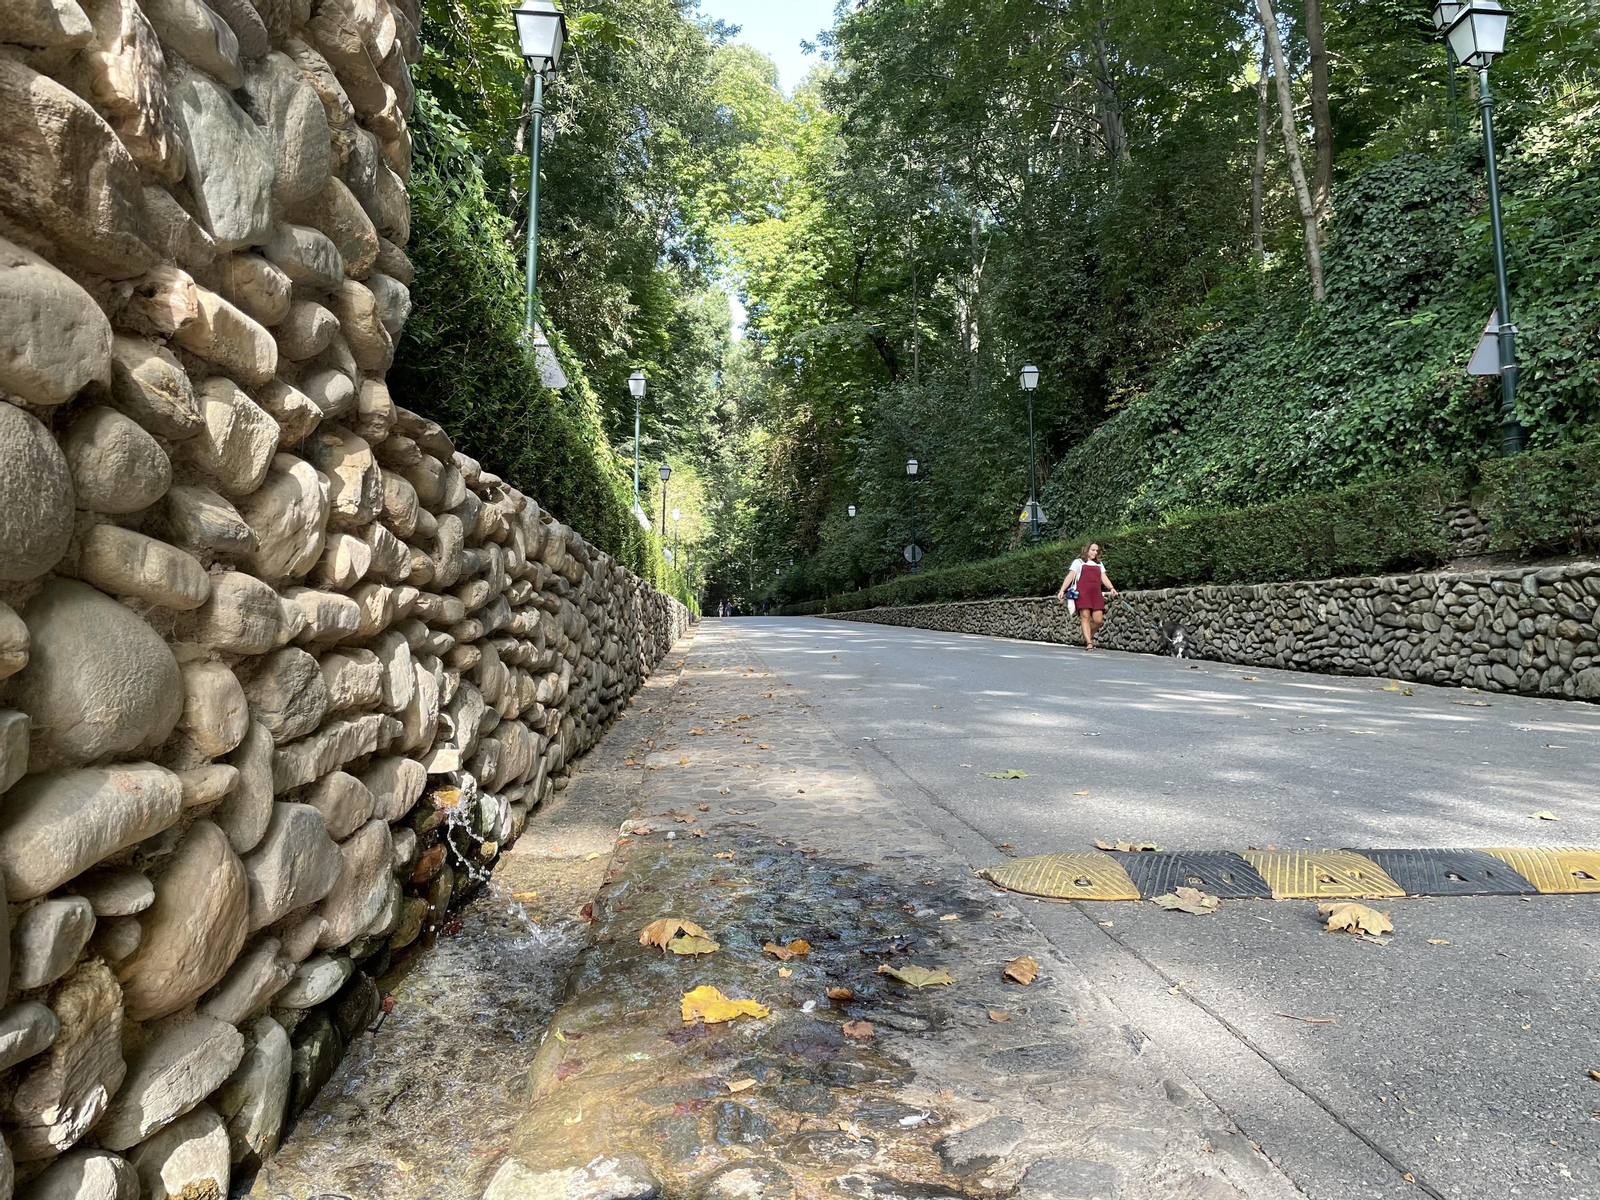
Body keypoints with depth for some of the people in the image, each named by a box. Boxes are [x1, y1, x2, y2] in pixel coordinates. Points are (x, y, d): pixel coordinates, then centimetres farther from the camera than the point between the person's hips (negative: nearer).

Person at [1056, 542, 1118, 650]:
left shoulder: (1099, 564, 25)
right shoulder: (1078, 562, 12)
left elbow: (1104, 577, 14)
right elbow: (1070, 576, 3)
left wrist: (1111, 588, -5)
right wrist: (1062, 590, -9)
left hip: (1096, 594, 4)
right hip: (1082, 593, -4)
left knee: (1098, 620, -7)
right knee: (1085, 617, -11)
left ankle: (1088, 636, 18)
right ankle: (1089, 642, -12)